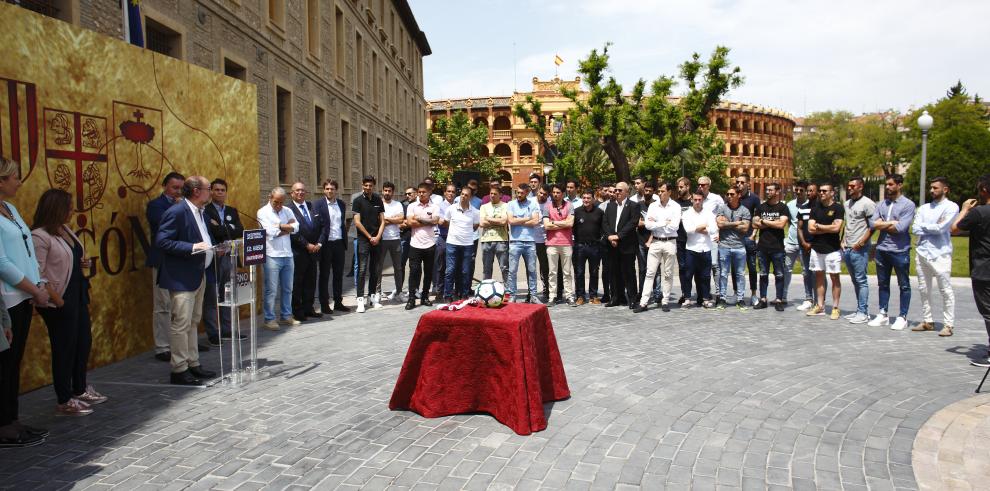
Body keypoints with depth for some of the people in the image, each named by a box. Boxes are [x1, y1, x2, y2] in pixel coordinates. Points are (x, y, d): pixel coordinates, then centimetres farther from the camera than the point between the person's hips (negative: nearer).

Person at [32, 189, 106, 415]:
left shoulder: (66, 230, 9)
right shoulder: (40, 236, -17)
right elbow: (37, 274, -21)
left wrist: (82, 263, 3)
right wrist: (57, 300, -20)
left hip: (78, 296, 9)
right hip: (60, 302, -9)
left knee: (84, 342, 17)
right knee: (64, 348, 2)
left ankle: (80, 390, 34)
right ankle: (64, 401, 16)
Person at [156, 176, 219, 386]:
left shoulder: (200, 212, 12)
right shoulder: (176, 212, -16)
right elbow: (162, 241, -21)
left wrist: (211, 248, 7)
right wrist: (192, 248, -26)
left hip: (198, 276, 10)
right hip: (181, 278, -10)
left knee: (193, 322, 17)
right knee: (181, 324, -5)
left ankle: (193, 364, 27)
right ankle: (179, 370, 4)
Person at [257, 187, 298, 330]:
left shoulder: (287, 211, 11)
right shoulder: (263, 212, -4)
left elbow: (296, 227, -2)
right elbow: (271, 232, -14)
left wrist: (279, 226, -11)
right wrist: (287, 226, -3)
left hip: (287, 255, 5)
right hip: (272, 256, -5)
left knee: (287, 288, 12)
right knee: (271, 290, -2)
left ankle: (287, 316, 23)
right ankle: (269, 319, 7)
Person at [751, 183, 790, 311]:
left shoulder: (783, 207, -1)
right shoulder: (761, 207, 11)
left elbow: (781, 224, -15)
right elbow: (754, 224, 3)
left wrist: (764, 221, -6)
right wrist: (773, 223, -6)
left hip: (777, 247, -3)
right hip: (762, 247, 4)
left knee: (779, 275, 2)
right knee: (763, 274, 9)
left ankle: (779, 300, 8)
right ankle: (763, 300, 15)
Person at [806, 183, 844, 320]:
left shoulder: (838, 208, -5)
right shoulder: (815, 209, 8)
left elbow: (836, 228, -16)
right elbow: (810, 229, -1)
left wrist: (818, 226, -5)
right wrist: (828, 228, -9)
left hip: (832, 249, -5)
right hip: (816, 249, 5)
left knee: (834, 278, 1)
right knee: (819, 276, 9)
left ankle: (835, 308, 6)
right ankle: (819, 306, 15)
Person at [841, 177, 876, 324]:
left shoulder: (867, 203, -8)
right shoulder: (847, 203, 16)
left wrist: (861, 243, -15)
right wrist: (843, 241, 12)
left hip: (859, 249, -8)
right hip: (847, 248, 8)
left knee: (861, 281, -5)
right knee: (855, 281, 12)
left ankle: (863, 313, 0)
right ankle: (860, 310, 18)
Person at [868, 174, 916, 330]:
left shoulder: (908, 204, -6)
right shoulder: (881, 204, 9)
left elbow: (901, 228, -17)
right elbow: (874, 224, -2)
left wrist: (883, 225, -4)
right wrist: (892, 223, -11)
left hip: (900, 251, -5)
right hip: (882, 249, 5)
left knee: (904, 285, 5)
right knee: (883, 284, 12)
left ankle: (902, 317, 12)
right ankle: (883, 315, 20)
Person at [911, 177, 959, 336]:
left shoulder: (951, 207, -3)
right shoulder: (924, 208, 13)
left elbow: (941, 228, -15)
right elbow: (915, 229, 4)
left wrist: (923, 225, 0)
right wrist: (933, 228, -9)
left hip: (940, 254, -6)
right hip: (922, 252, 6)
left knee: (946, 290, -2)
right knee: (924, 290, 10)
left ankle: (948, 325, 2)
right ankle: (927, 321, 19)